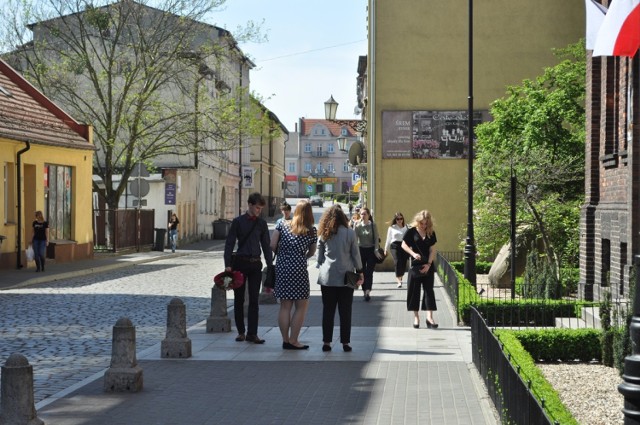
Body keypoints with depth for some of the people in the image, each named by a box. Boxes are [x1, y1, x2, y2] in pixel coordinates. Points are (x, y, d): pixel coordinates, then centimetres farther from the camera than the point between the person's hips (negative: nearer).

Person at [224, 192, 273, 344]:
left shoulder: (262, 223, 7)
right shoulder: (238, 222, -2)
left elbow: (266, 246, 11)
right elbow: (229, 243, -3)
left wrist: (270, 265, 5)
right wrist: (228, 265, -11)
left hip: (256, 264, 2)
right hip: (240, 263, -2)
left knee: (254, 299, -1)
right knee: (239, 299, 5)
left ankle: (252, 333, 0)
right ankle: (241, 331, 15)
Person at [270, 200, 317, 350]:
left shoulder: (282, 225, 2)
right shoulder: (312, 231, -1)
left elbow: (272, 245, -2)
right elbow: (312, 252, 9)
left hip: (281, 267, 4)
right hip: (299, 269, -4)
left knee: (285, 306, 9)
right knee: (301, 306, 5)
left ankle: (285, 340, 12)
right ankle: (293, 340, 2)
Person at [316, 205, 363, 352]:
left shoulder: (323, 234, 2)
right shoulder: (350, 233, -4)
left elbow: (319, 256, 6)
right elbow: (355, 254, -1)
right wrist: (360, 272, 7)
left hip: (327, 277, 1)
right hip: (346, 276, -1)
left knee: (328, 311, 7)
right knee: (345, 311, 4)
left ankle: (326, 342, 6)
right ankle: (345, 342, 4)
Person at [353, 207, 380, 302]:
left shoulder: (373, 225, -2)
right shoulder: (357, 226, 0)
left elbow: (376, 239, -3)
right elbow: (355, 239, -4)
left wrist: (376, 251, -10)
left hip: (371, 250, -2)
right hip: (361, 250, 2)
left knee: (369, 272, -7)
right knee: (362, 272, 6)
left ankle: (368, 292, -14)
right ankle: (365, 291, 14)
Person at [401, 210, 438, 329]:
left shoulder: (431, 233, 4)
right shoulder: (412, 231, -3)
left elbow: (432, 250, 2)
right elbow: (404, 245, 0)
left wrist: (429, 264, -9)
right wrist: (413, 253, -16)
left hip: (428, 266, 2)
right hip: (415, 265, -2)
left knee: (429, 290, -2)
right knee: (414, 291, 2)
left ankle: (429, 317, -4)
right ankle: (416, 317, 10)